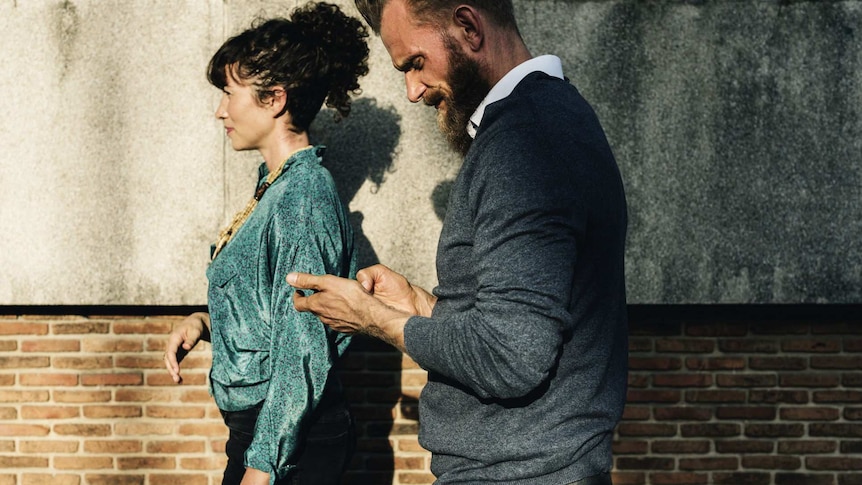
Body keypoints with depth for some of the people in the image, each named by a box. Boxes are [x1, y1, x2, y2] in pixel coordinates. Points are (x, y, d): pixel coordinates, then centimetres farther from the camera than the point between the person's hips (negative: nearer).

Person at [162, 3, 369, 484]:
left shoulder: (302, 196, -18)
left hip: (290, 443, -9)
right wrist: (206, 321, 3)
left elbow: (303, 357, -21)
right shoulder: (279, 184, 10)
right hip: (258, 427, 9)